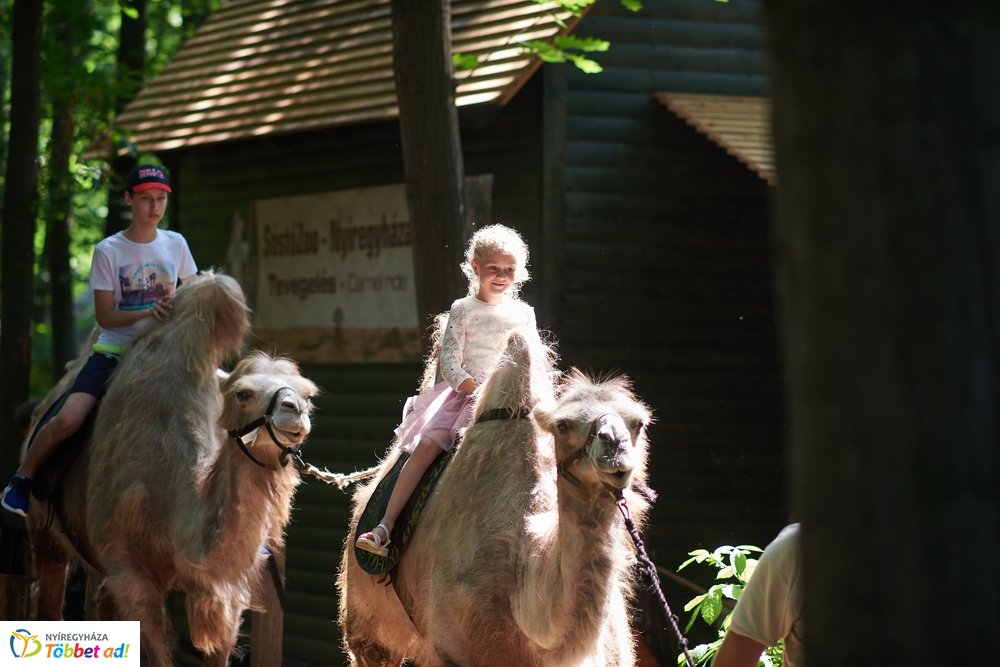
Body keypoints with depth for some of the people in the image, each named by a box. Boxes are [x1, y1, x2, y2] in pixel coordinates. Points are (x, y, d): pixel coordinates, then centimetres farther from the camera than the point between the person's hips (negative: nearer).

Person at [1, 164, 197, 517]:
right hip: (113, 352, -3)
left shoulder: (176, 244, 4)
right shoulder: (108, 251, -6)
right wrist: (147, 312, -23)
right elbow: (104, 317, -8)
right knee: (68, 419, -24)